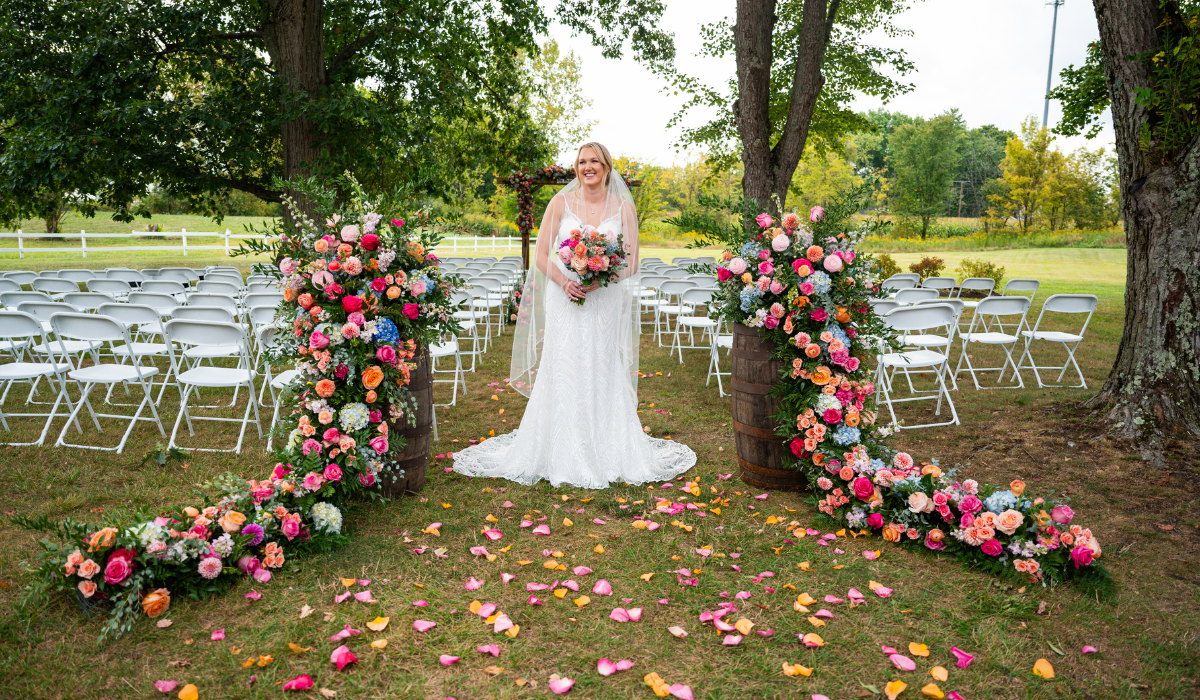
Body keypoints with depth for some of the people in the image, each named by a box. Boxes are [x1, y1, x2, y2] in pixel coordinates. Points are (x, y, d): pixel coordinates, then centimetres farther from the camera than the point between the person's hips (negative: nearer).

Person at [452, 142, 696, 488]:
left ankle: (608, 458, 11)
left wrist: (598, 281, -15)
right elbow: (541, 254, 3)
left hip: (606, 304, 0)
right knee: (564, 377, -2)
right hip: (565, 302, 0)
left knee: (604, 378, 2)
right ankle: (564, 458, 7)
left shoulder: (624, 207, 6)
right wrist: (565, 282, -15)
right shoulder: (561, 203, 5)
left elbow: (631, 263, 2)